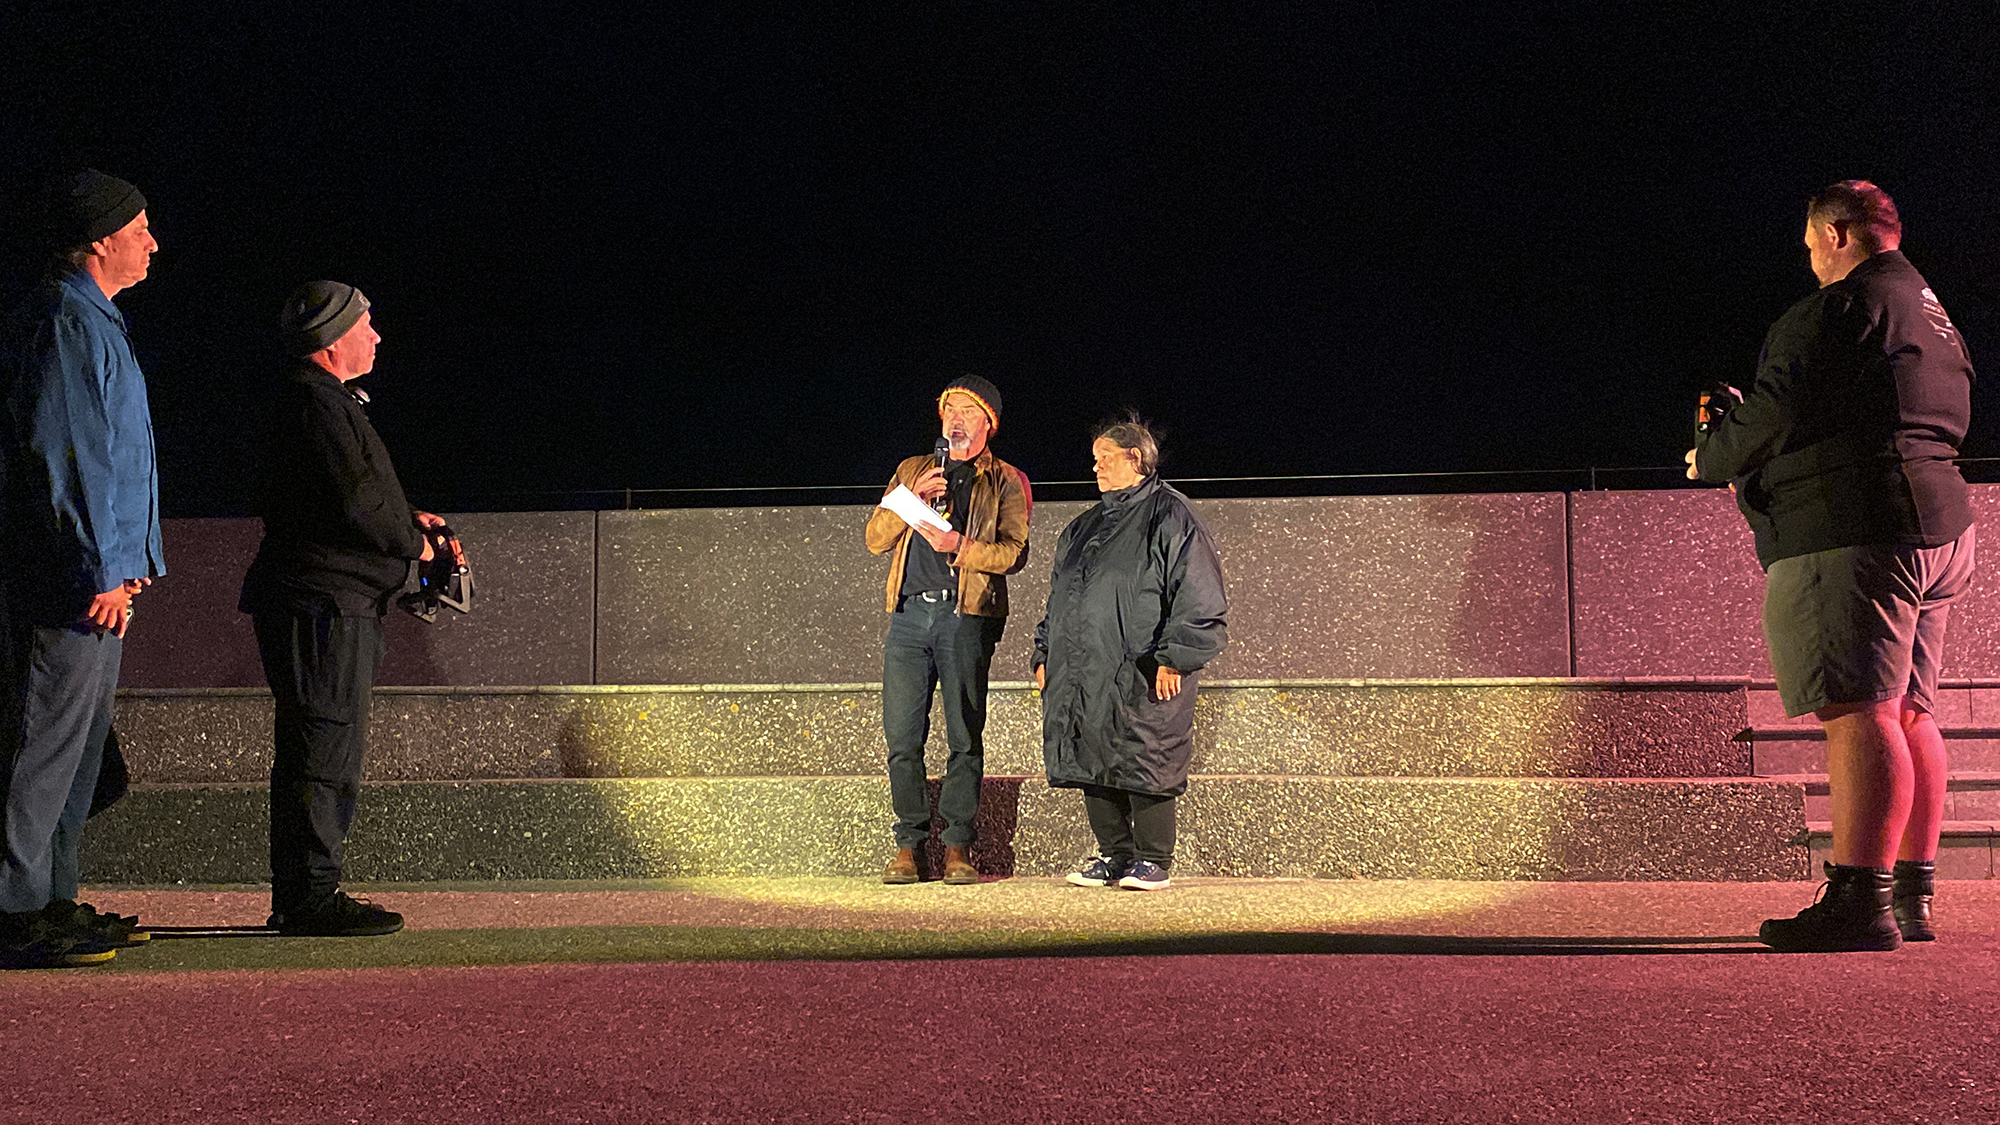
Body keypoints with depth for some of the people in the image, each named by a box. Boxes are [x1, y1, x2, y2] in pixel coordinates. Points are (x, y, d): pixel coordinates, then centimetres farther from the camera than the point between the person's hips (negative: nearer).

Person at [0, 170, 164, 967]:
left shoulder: (90, 321, 19)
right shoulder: (66, 324, -13)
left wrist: (123, 560, 21)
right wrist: (100, 574, -20)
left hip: (99, 575, 10)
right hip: (75, 582, -10)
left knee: (83, 737, 14)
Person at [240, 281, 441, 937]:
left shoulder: (323, 398, 22)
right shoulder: (316, 402, -13)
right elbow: (355, 499, -21)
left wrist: (406, 519, 15)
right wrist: (410, 541, -6)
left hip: (329, 605, 11)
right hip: (323, 604, -11)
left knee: (311, 752, 12)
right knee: (327, 751, -9)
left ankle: (297, 896, 17)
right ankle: (311, 897, -7)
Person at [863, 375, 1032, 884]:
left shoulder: (1003, 481, 11)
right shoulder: (912, 470, 22)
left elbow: (1014, 551, -1)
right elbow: (876, 538, 13)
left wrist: (960, 546, -16)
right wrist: (913, 496, -2)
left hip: (967, 617, -3)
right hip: (910, 614, 3)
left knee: (965, 738, -5)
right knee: (902, 737, -1)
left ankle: (957, 846, 2)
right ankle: (908, 844, 7)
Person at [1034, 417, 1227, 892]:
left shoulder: (1169, 516, -3)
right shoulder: (1086, 526, 22)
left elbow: (1197, 597, -9)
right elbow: (1059, 596, 28)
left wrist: (1173, 659, -15)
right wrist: (1045, 654, 19)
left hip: (1142, 674, -8)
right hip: (1082, 672, 8)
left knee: (1143, 764, -7)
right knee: (1093, 765, 7)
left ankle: (1152, 861, 2)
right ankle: (1113, 854, 16)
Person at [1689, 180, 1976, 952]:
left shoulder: (1842, 308, -8)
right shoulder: (1935, 318, 24)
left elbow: (1778, 415, -14)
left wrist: (1712, 456, 6)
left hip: (1852, 533, -10)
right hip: (1937, 530, 10)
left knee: (1857, 710, -15)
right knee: (1908, 713, 10)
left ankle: (1859, 898, -19)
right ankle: (1913, 895, 14)